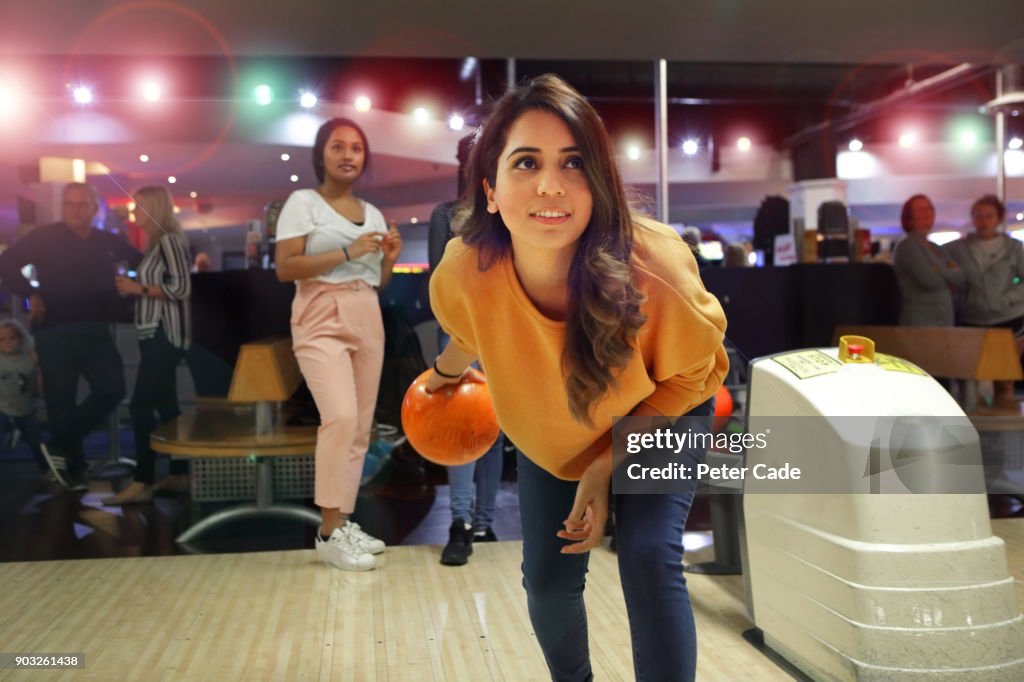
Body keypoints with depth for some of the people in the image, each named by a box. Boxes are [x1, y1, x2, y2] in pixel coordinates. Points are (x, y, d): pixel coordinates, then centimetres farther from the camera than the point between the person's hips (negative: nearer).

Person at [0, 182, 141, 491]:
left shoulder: (109, 242, 10)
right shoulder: (44, 237, -1)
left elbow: (142, 264, 22)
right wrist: (31, 295, -15)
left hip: (95, 330, 4)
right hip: (55, 332, -4)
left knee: (112, 389, -5)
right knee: (61, 400, 0)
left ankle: (60, 446, 11)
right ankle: (73, 467, 15)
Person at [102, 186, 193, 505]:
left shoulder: (169, 240, -12)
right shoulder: (157, 242, 18)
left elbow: (181, 288, -20)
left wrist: (138, 288, -15)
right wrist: (131, 285, 10)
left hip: (164, 335, -10)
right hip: (155, 334, 10)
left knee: (141, 405, -12)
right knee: (165, 406, 11)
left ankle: (142, 483, -11)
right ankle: (179, 475, 17)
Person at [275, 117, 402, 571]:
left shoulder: (373, 213, 17)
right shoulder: (302, 202, -1)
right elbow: (284, 268, -11)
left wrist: (389, 258, 1)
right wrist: (347, 252, -16)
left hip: (367, 321, 7)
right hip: (322, 320, -7)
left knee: (360, 426, 5)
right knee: (341, 416, -22)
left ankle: (345, 522, 15)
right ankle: (329, 532, -14)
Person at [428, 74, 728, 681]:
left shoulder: (654, 267, -39)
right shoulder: (462, 278, -33)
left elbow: (694, 374, -17)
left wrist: (608, 464, -22)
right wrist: (444, 373, 19)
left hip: (657, 421, -2)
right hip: (550, 437, 2)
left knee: (649, 559, -21)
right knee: (549, 579, 2)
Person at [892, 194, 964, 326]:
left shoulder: (936, 248, 18)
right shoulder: (907, 246, -8)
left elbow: (960, 278, 8)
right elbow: (931, 280, -19)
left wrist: (939, 272, -11)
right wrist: (948, 273, 1)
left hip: (945, 321, 8)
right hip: (919, 323, -8)